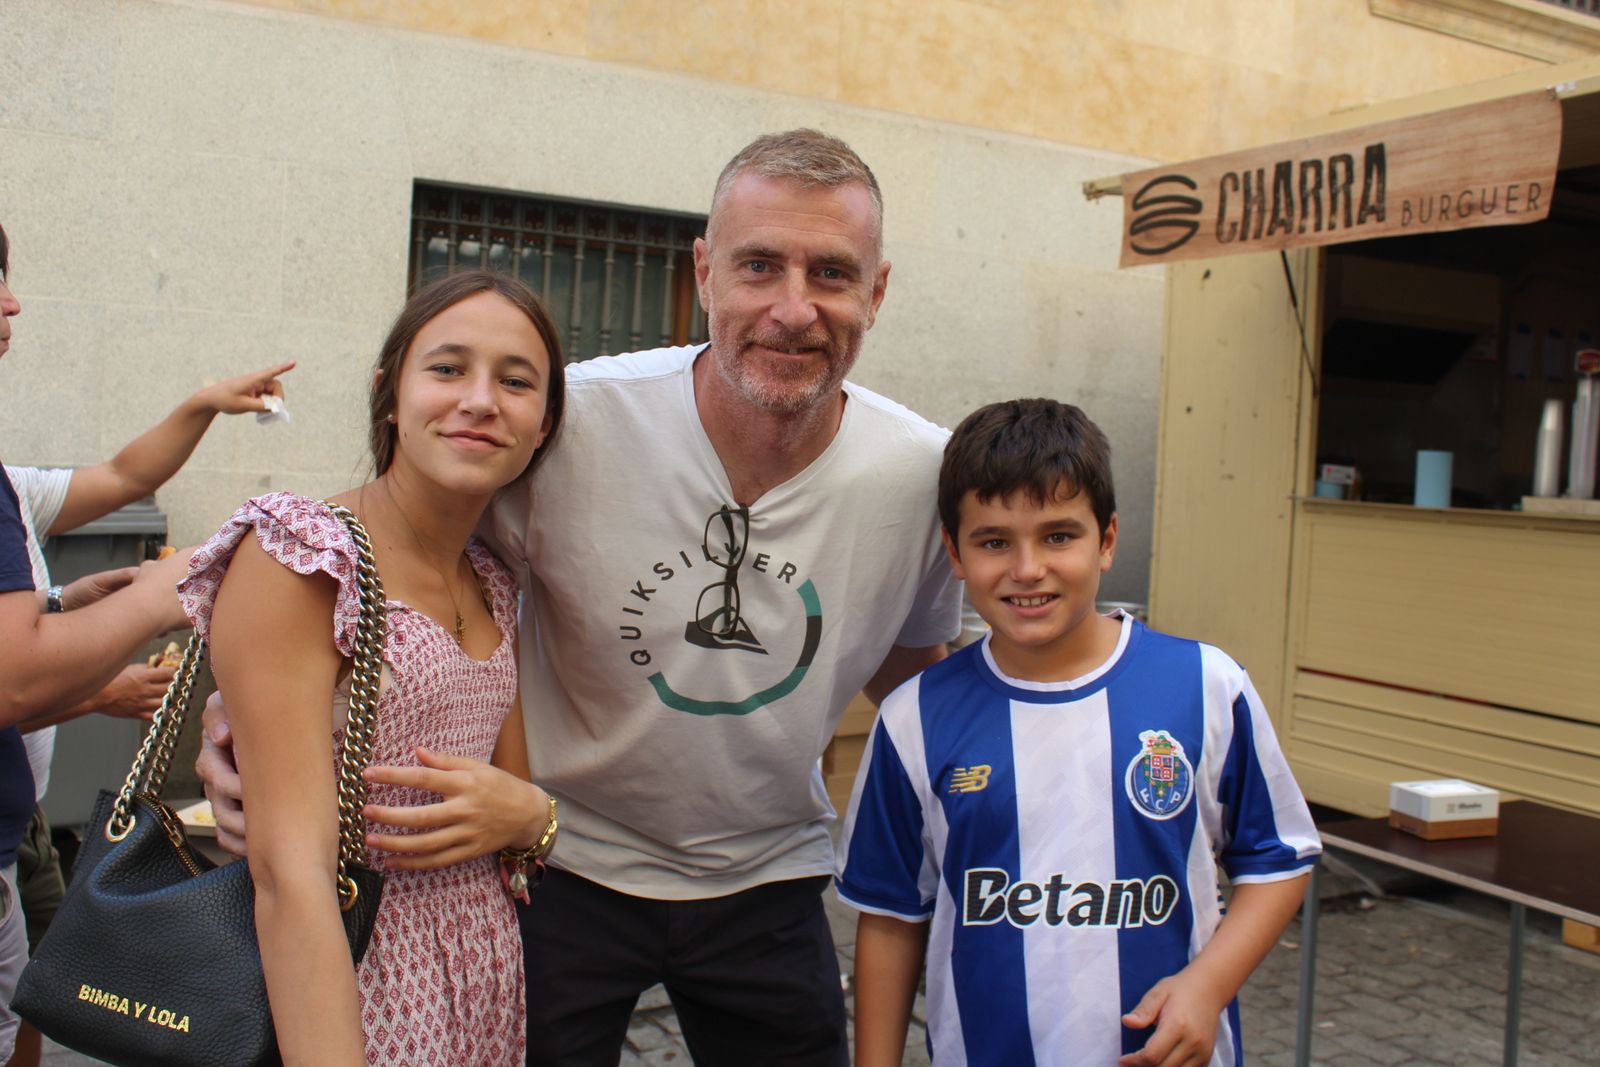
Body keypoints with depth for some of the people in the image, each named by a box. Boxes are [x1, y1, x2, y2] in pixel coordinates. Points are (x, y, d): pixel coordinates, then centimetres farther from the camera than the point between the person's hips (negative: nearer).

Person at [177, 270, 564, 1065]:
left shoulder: (493, 588, 6)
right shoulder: (295, 559, -15)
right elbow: (290, 872, -22)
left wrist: (524, 812, -10)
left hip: (488, 983, 7)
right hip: (351, 994, -7)